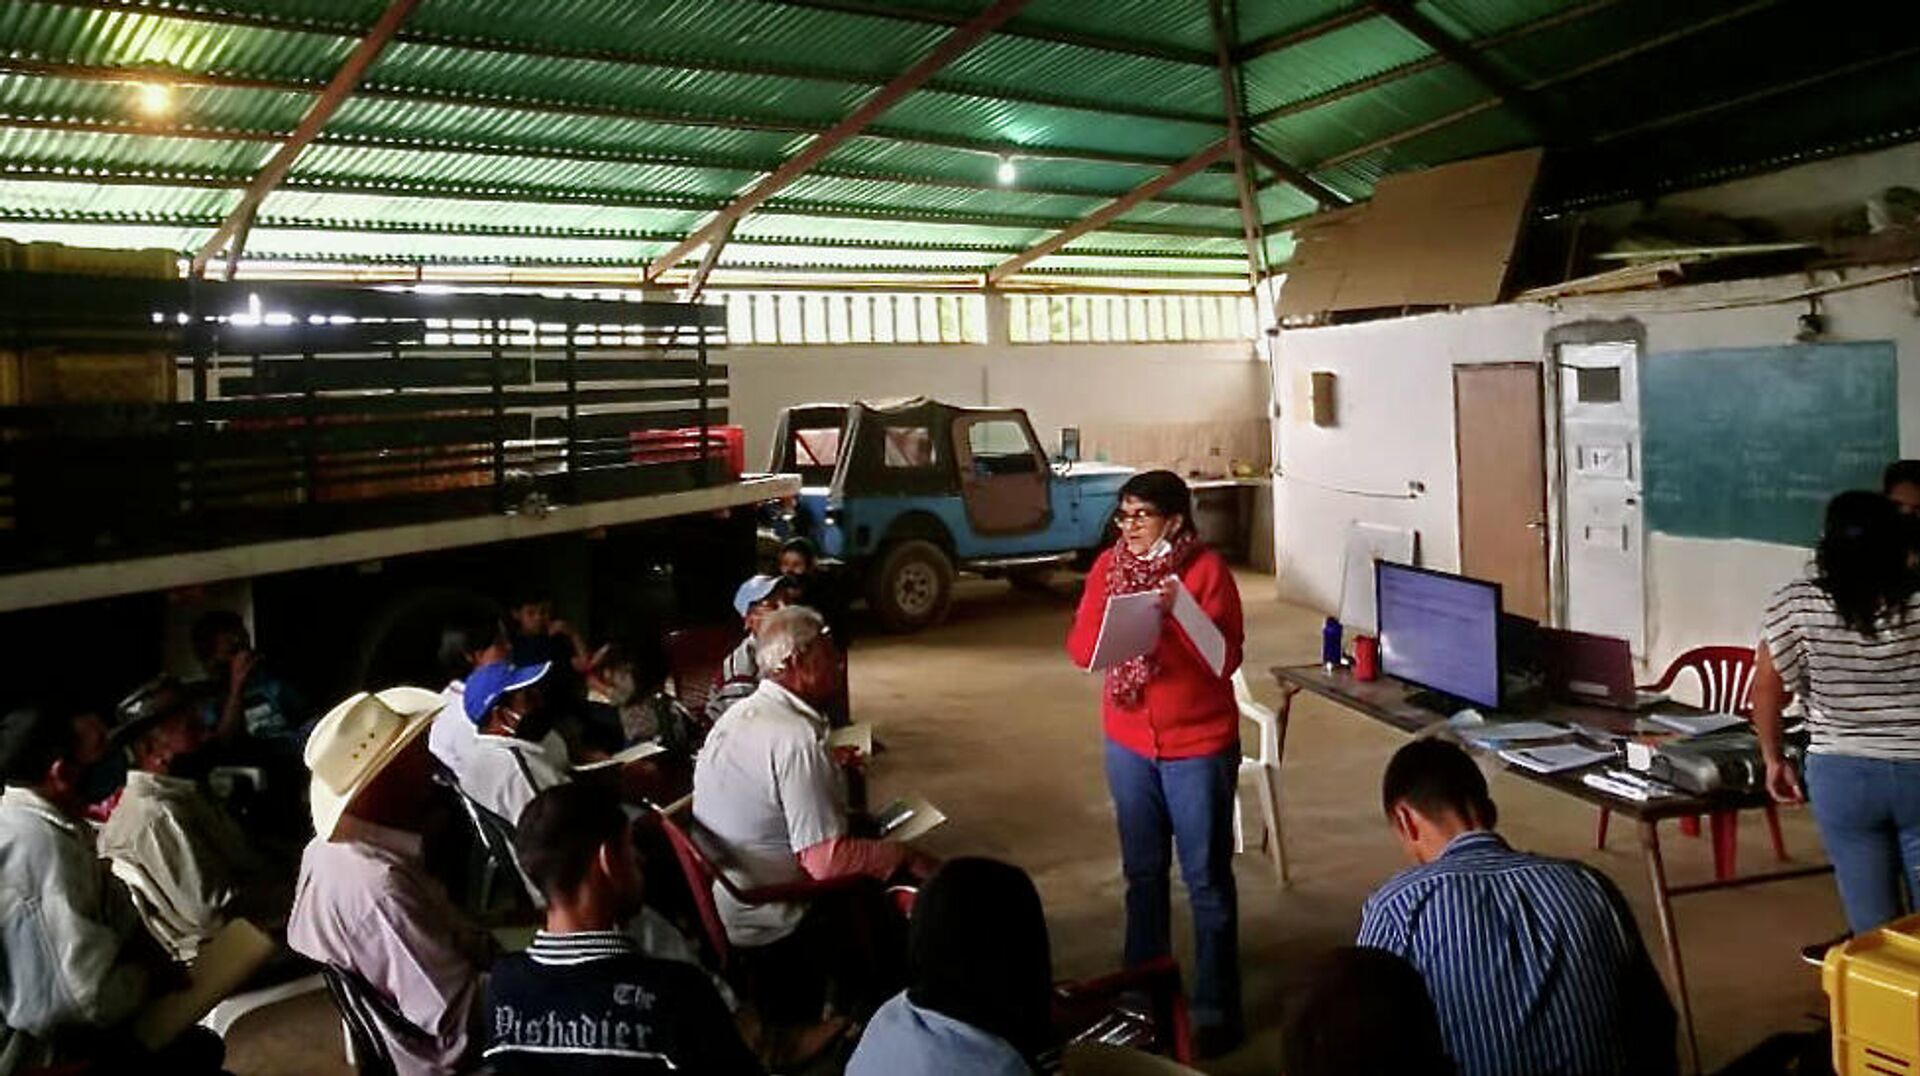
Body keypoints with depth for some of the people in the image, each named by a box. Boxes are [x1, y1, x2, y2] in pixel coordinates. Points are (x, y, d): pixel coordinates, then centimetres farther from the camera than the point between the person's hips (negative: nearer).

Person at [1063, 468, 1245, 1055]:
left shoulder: (1207, 569, -12)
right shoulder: (1108, 566, 1)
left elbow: (1225, 659, -18)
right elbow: (1080, 649, -2)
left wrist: (1172, 615, -29)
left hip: (1199, 747, -4)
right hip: (1128, 744, 4)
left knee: (1207, 880, 4)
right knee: (1142, 871, 15)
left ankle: (1216, 1007, 16)